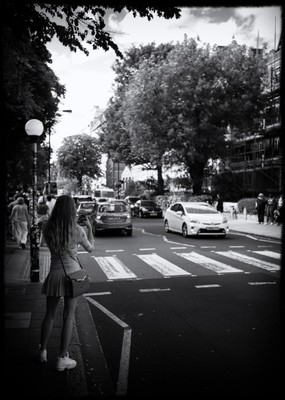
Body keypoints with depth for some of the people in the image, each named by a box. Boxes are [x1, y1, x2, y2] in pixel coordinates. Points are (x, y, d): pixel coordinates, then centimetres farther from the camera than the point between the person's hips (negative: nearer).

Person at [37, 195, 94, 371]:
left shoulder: (48, 229, -6)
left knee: (49, 315, 19)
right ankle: (63, 358, 14)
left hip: (54, 274, 3)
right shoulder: (78, 230, -13)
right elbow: (91, 248, 3)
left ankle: (42, 352, 32)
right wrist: (90, 227, 14)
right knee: (68, 317, 7)